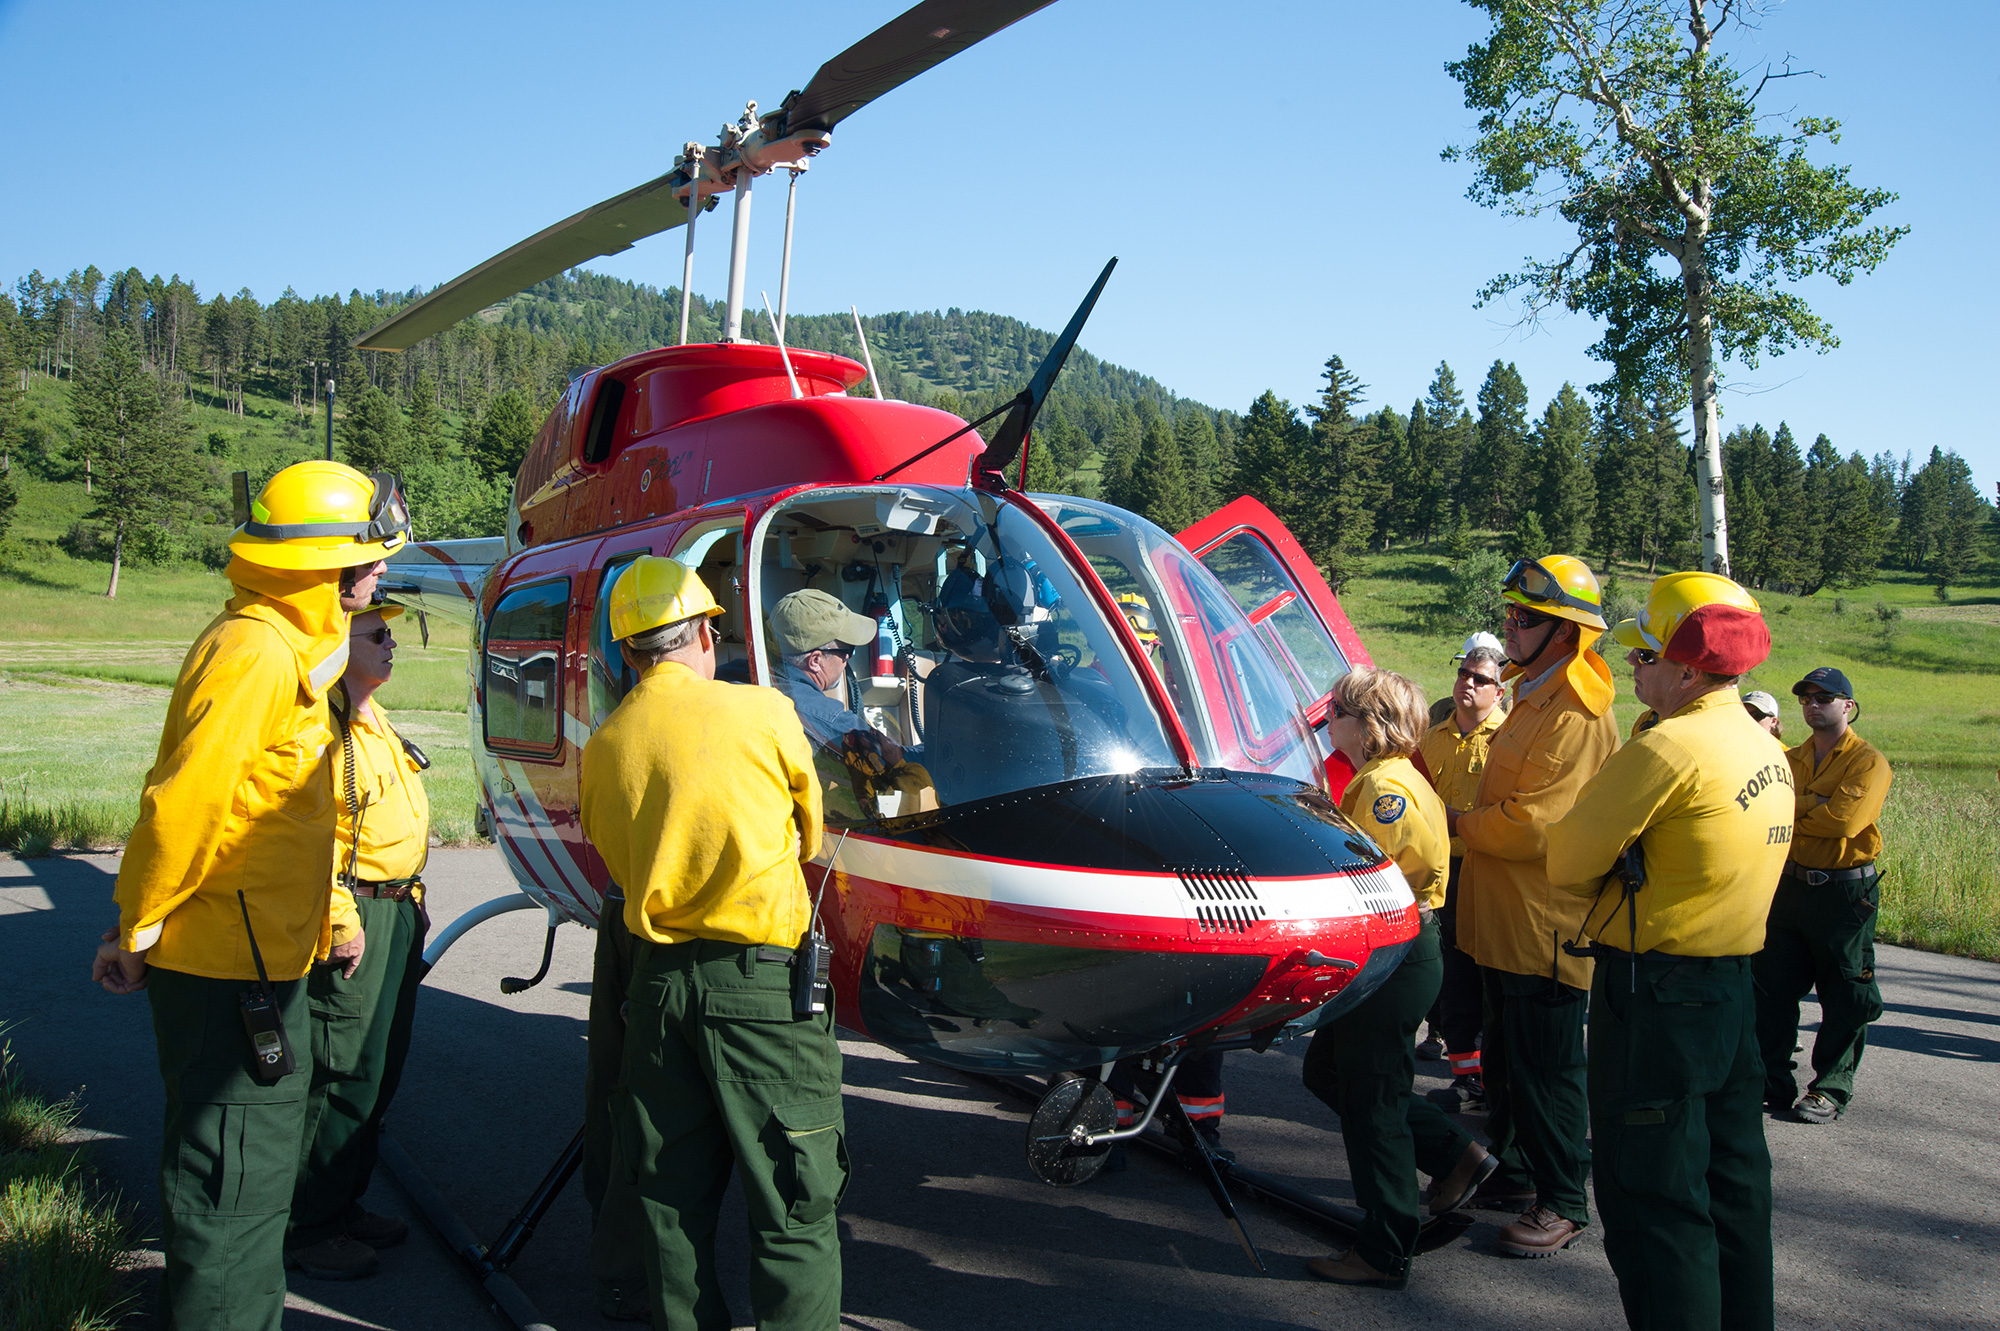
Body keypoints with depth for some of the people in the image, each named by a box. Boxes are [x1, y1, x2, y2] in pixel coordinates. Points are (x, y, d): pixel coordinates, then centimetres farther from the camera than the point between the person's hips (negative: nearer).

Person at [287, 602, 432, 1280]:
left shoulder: (372, 718, 16)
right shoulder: (323, 722, -17)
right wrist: (341, 921, -21)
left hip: (396, 912, 10)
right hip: (353, 916, -10)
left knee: (380, 1071, 17)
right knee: (342, 1077, -3)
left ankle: (344, 1204, 31)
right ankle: (307, 1231, 11)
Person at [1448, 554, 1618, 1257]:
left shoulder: (1577, 718, -19)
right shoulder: (1531, 701, 14)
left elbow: (1531, 827, -24)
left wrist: (1456, 823, -11)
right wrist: (1469, 819, 4)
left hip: (1545, 927, -10)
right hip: (1504, 920, 10)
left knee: (1547, 1068, 2)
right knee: (1504, 1059, 20)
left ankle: (1563, 1202, 16)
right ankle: (1513, 1174, 34)